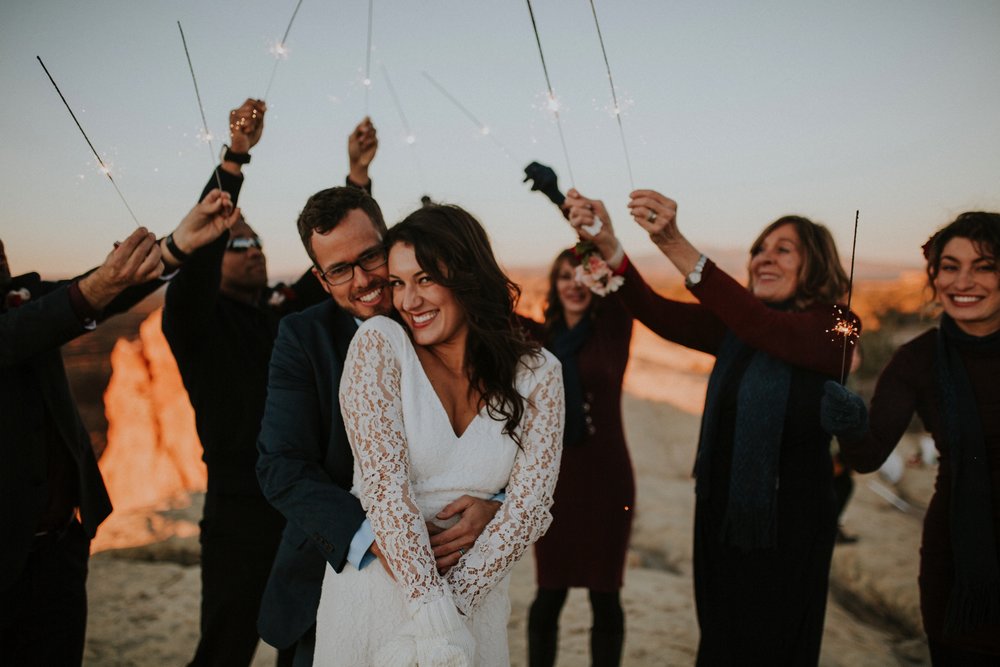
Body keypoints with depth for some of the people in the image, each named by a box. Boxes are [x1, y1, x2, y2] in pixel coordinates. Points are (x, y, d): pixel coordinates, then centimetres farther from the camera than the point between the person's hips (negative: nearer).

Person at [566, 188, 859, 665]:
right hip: (721, 516, 6)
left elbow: (767, 329, -31)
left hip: (786, 524, -6)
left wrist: (675, 246, -41)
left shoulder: (835, 330, -11)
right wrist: (607, 246, -28)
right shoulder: (733, 327, 5)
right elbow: (658, 313, -10)